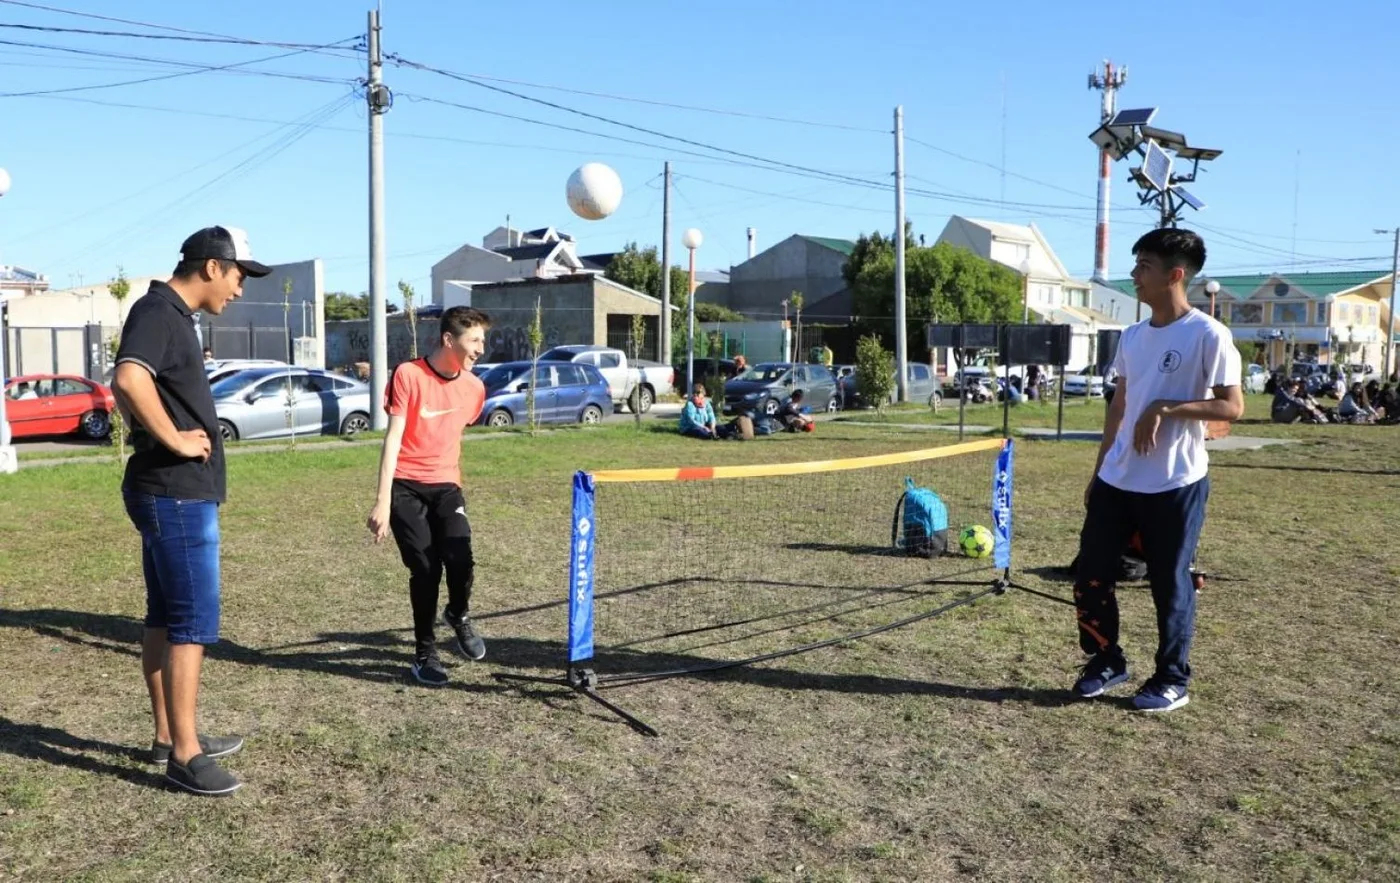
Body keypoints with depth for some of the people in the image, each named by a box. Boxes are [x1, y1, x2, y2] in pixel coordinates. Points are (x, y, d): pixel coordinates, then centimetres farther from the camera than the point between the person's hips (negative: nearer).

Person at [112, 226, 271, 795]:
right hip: (176, 495, -10)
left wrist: (163, 435, 14)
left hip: (177, 493, 10)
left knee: (165, 618, 15)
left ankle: (168, 736, 26)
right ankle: (184, 755, 3)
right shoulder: (158, 311, -15)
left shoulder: (172, 315, 15)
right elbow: (129, 380, -33)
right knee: (193, 622, -5)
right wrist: (173, 440, -22)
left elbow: (139, 390, 27)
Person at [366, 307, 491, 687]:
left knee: (461, 560, -16)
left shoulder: (474, 387, 3)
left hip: (446, 486, 3)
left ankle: (458, 616, 17)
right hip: (405, 488, -3)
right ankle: (425, 654, 13)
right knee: (425, 570, -7)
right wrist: (382, 501, -18)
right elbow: (393, 438, -14)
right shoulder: (408, 375, -11)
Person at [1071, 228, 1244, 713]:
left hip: (1175, 484, -6)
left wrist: (1166, 409, -21)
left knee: (1170, 585, 6)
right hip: (1116, 481, 7)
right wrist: (1099, 470, 16)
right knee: (1090, 575, 8)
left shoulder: (1208, 335, -11)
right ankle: (1106, 660, 28)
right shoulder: (1132, 336, 10)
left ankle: (1172, 680, 23)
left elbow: (1232, 406, -13)